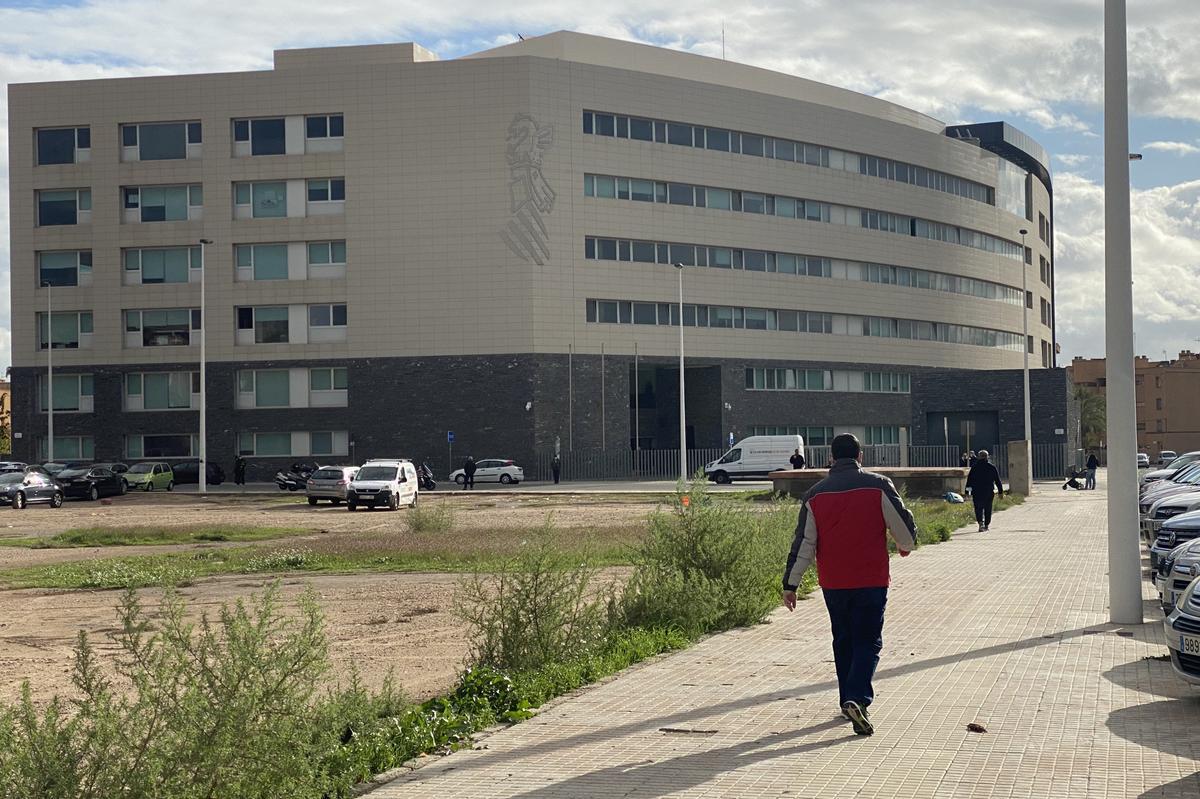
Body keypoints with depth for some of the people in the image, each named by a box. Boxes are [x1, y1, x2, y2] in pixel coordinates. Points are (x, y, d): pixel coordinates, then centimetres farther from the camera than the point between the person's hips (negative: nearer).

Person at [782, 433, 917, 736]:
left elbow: (803, 544, 2)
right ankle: (858, 698, -18)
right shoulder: (878, 486, -5)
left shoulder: (815, 495, 2)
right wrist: (905, 547, 21)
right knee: (868, 642, 1)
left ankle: (848, 699, 24)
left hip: (832, 584, 3)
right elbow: (905, 527, -2)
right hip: (871, 581, -3)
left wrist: (790, 584, 7)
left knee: (843, 641, 18)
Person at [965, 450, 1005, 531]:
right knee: (988, 509, 12)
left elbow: (969, 480, -2)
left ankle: (981, 522, -23)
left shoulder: (974, 467, -1)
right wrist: (1001, 491, 10)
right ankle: (986, 525, 16)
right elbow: (997, 480, 5)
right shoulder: (992, 467, 1)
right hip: (989, 492, 1)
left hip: (977, 492, -1)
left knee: (978, 509, 0)